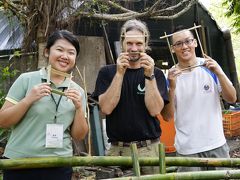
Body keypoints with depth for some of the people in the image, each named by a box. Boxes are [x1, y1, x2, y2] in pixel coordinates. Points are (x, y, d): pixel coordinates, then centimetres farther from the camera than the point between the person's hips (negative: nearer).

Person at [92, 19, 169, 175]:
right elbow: (106, 108, -9)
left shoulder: (156, 74, 3)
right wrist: (120, 73, -15)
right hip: (117, 149, 0)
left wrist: (149, 75, -18)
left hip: (149, 149, 0)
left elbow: (155, 110, -9)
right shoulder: (107, 72, 3)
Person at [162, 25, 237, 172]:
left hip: (217, 144, 2)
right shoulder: (171, 76, -5)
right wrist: (172, 88, -21)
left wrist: (219, 73, -16)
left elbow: (232, 99, -2)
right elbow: (167, 116, -7)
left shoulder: (210, 67, -1)